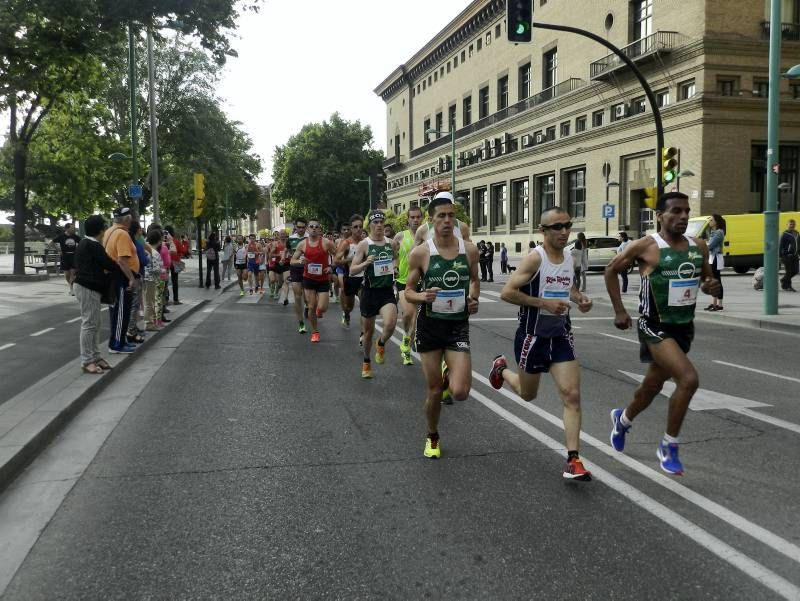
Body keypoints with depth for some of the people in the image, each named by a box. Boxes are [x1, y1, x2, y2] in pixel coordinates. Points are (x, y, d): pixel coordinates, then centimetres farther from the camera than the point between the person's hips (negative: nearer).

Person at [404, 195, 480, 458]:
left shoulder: (469, 249, -1)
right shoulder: (420, 253, -7)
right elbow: (408, 291, 0)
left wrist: (474, 298, -4)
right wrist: (422, 296, -22)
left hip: (458, 325, 1)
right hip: (430, 325, -1)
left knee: (460, 393, -11)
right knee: (434, 390, 6)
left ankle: (452, 376, 26)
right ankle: (432, 437, 33)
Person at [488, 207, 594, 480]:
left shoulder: (569, 258, 4)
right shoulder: (535, 258, -17)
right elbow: (507, 292, -21)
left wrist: (580, 300, 1)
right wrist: (544, 303, -26)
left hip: (561, 335, 5)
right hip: (533, 336, -4)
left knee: (572, 395, -8)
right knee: (527, 394, 16)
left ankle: (573, 460, -4)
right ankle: (501, 368, 49)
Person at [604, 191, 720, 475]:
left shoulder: (699, 247, 3)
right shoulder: (645, 246, -12)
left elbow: (708, 279, 18)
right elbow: (611, 270, -1)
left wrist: (712, 287, -7)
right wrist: (619, 311, -4)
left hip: (684, 327, 6)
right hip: (655, 327, -6)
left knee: (653, 386, 19)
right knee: (688, 379, -23)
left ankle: (622, 419, 50)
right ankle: (668, 447, -4)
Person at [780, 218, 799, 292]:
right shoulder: (784, 234, -9)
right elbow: (780, 245, -10)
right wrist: (780, 256, -14)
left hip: (794, 255, 7)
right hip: (787, 256, -7)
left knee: (795, 271, 8)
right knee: (789, 271, -3)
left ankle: (784, 280, 30)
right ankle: (786, 286, 9)